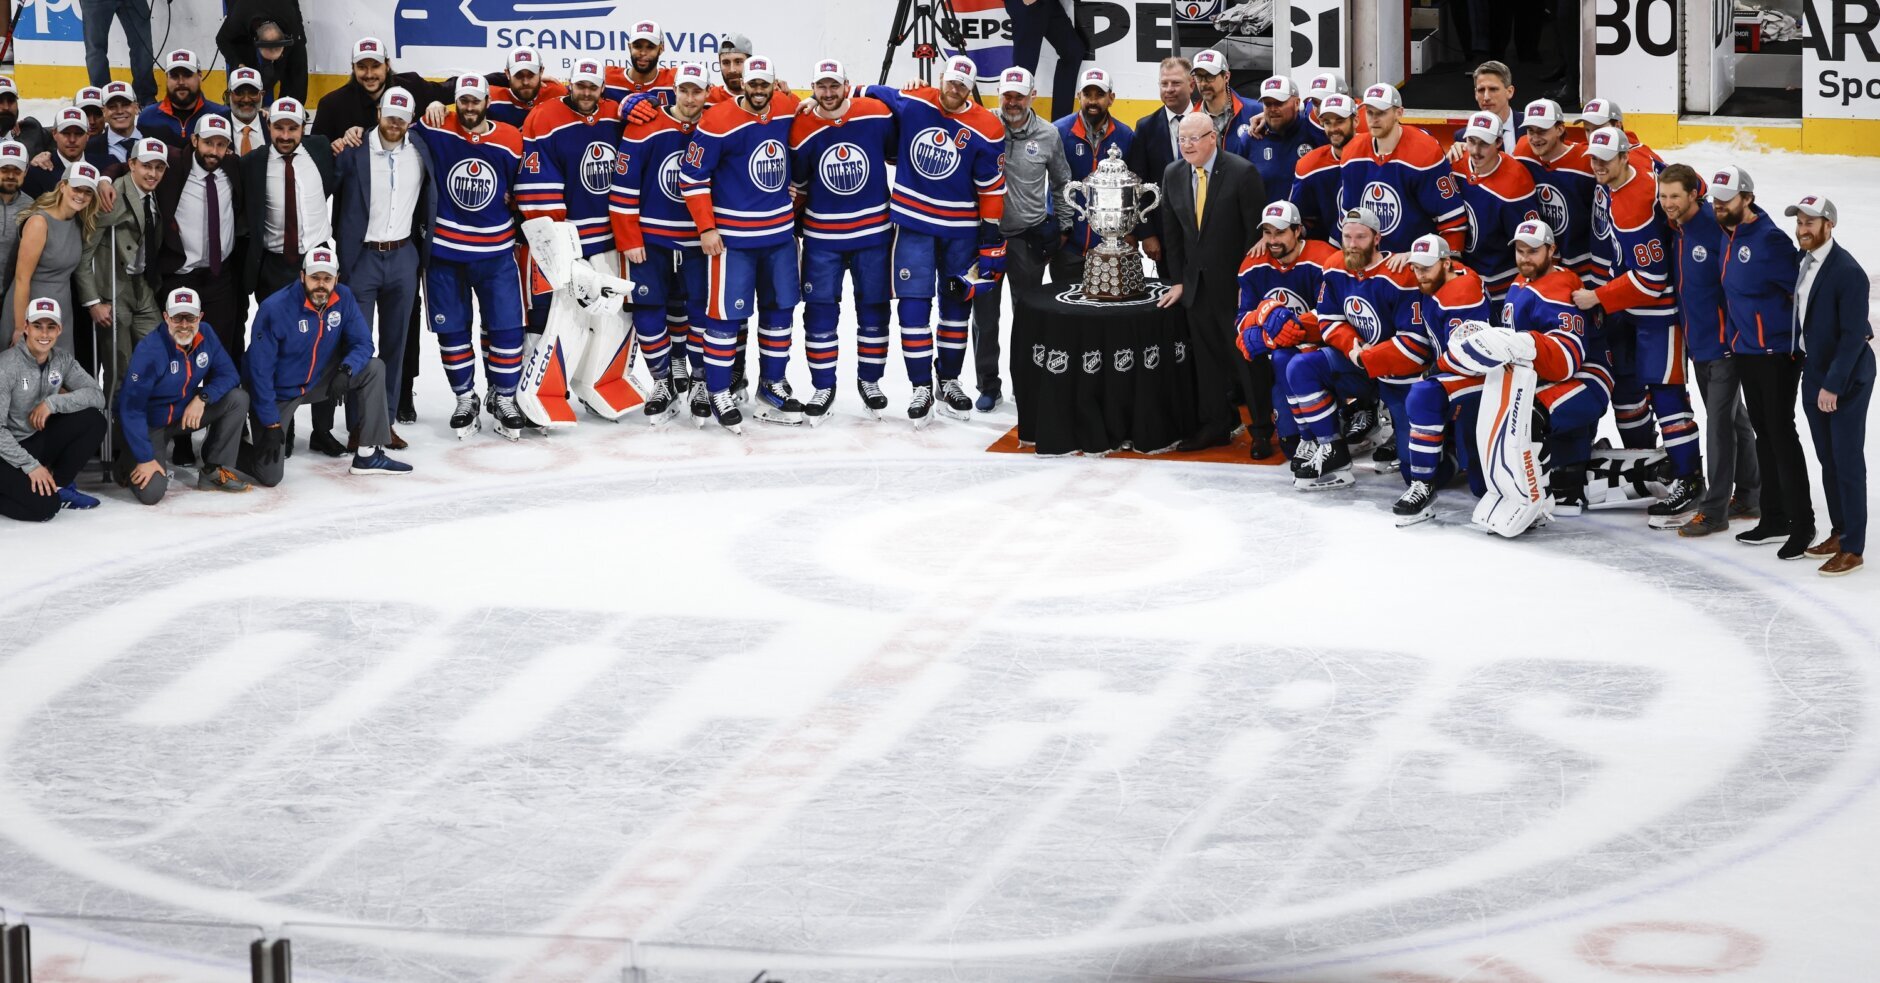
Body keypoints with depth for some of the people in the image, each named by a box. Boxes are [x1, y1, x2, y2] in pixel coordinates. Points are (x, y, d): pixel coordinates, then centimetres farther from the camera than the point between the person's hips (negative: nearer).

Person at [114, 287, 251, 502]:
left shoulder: (205, 337, -9)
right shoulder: (150, 350, -27)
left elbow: (228, 374, -4)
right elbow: (131, 407, -26)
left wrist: (203, 398, -24)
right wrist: (145, 458, -26)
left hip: (186, 414, 6)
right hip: (149, 425, -6)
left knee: (238, 399, -13)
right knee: (151, 492, -23)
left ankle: (215, 472, -1)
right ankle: (126, 463, 14)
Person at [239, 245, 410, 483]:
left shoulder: (343, 298, -11)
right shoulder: (275, 309, -26)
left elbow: (362, 343, -6)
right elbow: (260, 371, -22)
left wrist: (346, 370, -29)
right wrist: (270, 423, -23)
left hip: (317, 381, 5)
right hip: (278, 392, -5)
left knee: (373, 369, -11)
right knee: (270, 476, -14)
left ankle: (368, 455, -4)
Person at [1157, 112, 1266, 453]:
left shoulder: (1242, 173, -13)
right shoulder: (1173, 176, 5)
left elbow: (1257, 230, -11)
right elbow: (1173, 233, 11)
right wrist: (1177, 280, 7)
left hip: (1235, 283, -5)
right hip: (1196, 283, 6)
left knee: (1246, 354, 0)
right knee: (1206, 357, 10)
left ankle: (1263, 430, 9)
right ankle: (1214, 426, 20)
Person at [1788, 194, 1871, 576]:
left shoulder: (1848, 272, -21)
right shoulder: (1804, 262, 3)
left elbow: (1854, 335, -21)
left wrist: (1833, 385, -20)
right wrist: (1809, 371, 10)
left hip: (1847, 377, -8)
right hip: (1814, 372, 8)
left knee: (1847, 461, -3)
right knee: (1827, 458, 15)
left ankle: (1852, 548, 3)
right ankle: (1839, 532, 27)